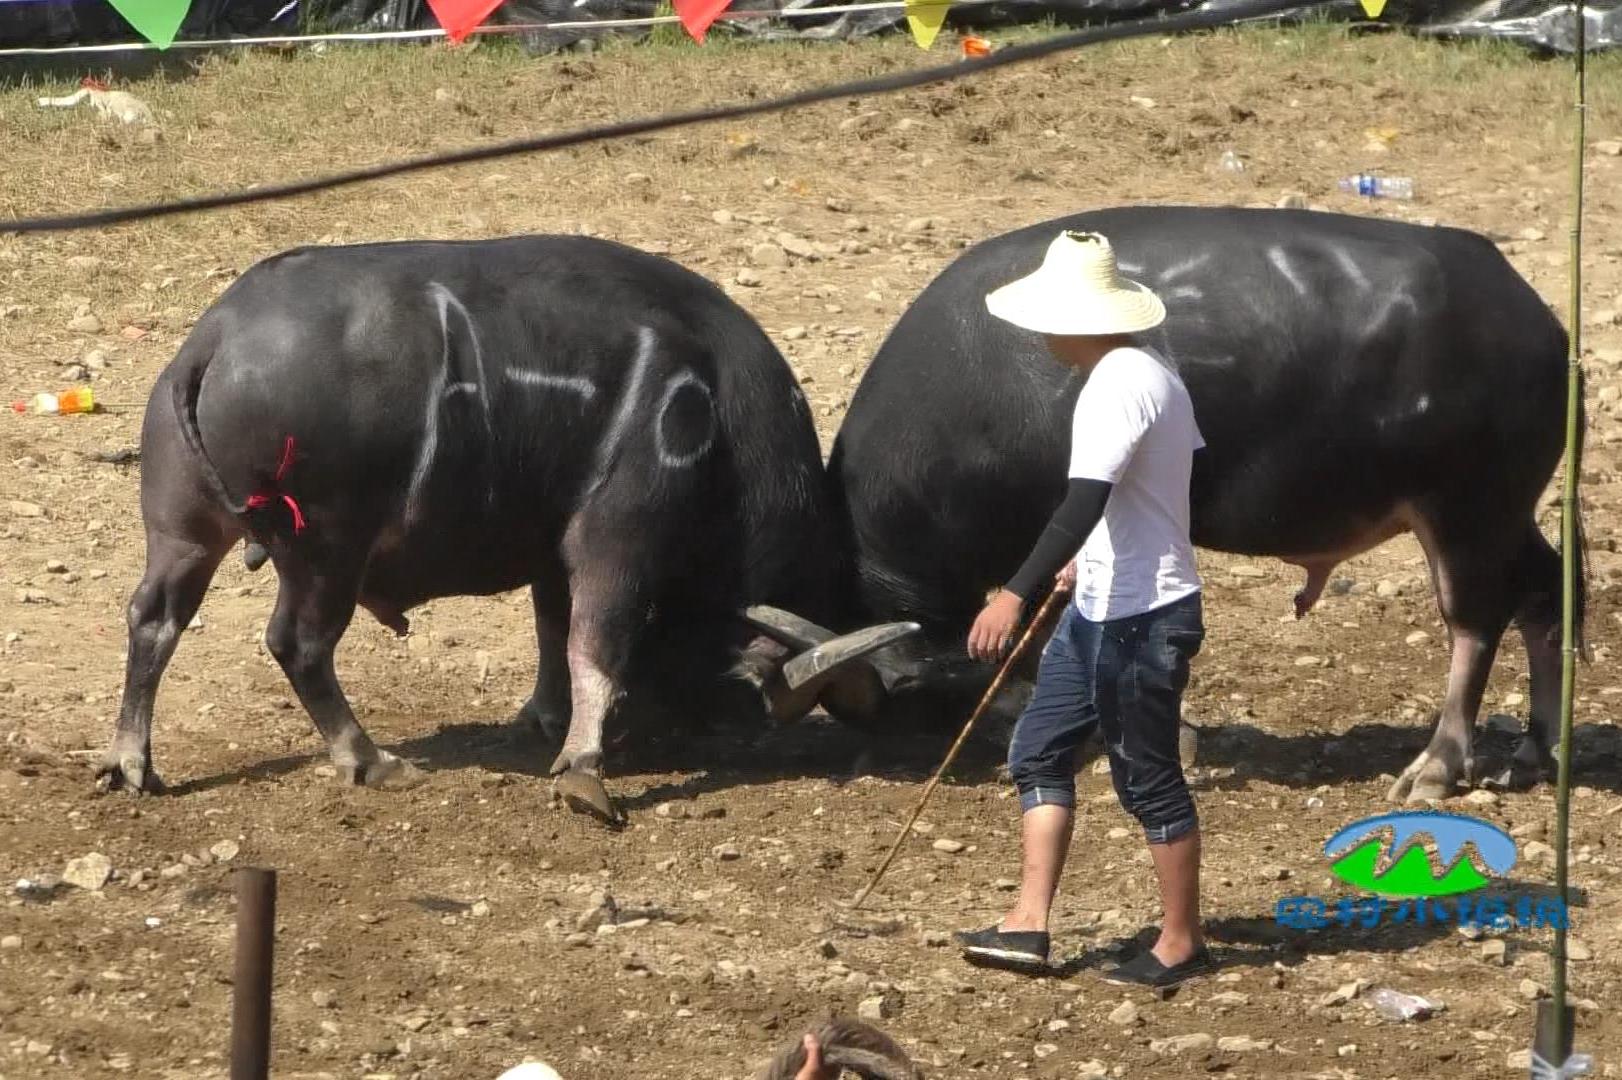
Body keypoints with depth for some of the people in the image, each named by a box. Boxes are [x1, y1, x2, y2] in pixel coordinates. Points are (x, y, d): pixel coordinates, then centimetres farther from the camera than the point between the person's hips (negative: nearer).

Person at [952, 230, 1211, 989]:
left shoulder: (1118, 389, -22)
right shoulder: (1152, 373, 9)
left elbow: (1083, 503, -32)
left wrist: (1016, 596, -38)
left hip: (1139, 619, -11)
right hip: (1102, 608, 11)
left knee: (1148, 778, 1)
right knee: (1040, 749, 11)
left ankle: (1181, 943, 14)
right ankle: (1028, 924, 10)